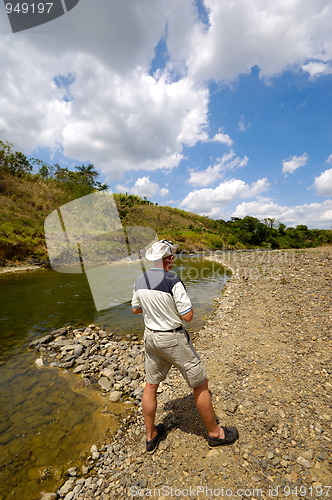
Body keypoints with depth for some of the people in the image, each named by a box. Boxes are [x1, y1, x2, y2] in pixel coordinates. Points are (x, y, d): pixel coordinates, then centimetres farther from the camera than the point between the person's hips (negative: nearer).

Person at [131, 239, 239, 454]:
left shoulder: (140, 281, -3)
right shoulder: (173, 282, -24)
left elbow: (136, 309, 10)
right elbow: (188, 315, -20)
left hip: (151, 337, 7)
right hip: (174, 339, -6)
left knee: (151, 386, 23)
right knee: (200, 384, 15)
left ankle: (151, 436, 43)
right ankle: (215, 433, 36)